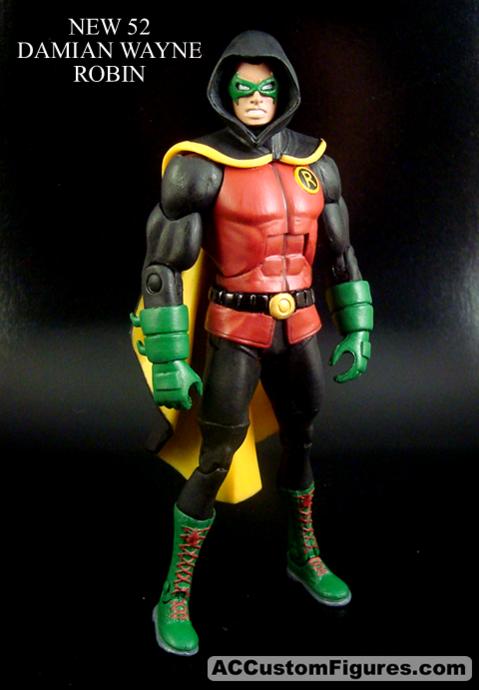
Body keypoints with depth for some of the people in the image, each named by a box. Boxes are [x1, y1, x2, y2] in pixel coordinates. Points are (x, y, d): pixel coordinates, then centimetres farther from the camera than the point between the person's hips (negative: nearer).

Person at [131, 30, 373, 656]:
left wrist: (357, 329, 9)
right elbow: (163, 266, -12)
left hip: (299, 327, 6)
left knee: (301, 443, 19)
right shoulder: (202, 165, -11)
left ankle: (303, 556, 44)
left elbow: (338, 252, 12)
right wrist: (169, 360, -14)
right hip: (235, 330, -5)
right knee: (215, 462, -1)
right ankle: (175, 597, 19)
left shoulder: (315, 162, 5)